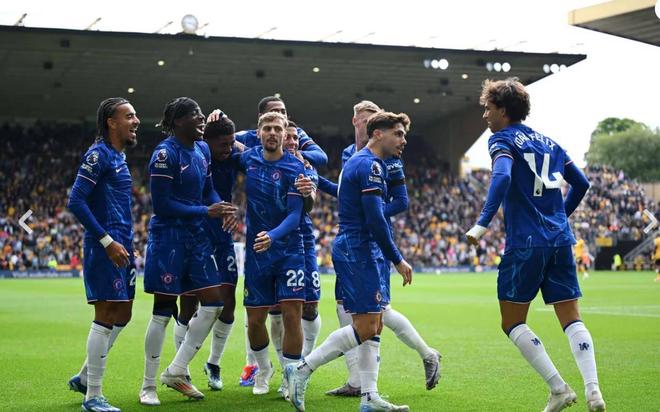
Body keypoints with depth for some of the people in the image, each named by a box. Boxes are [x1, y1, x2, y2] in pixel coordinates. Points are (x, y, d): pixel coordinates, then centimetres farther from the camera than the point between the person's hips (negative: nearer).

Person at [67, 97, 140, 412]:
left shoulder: (119, 156, 17)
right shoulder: (99, 154, -11)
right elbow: (75, 202, -18)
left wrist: (128, 244, 17)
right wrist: (107, 241, -19)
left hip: (120, 246, 9)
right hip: (104, 247, -9)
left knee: (122, 316, 14)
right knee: (107, 316, -7)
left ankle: (84, 377, 26)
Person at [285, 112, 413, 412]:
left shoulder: (357, 162, 18)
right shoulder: (370, 165, -13)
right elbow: (375, 220, -19)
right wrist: (398, 260, -14)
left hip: (356, 250, 11)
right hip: (359, 251, -11)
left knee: (374, 326, 9)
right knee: (365, 328, -9)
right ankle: (301, 371, -4)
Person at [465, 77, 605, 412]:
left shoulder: (502, 139, -2)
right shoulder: (548, 142, 18)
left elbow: (502, 177, -22)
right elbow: (580, 183, 23)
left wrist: (481, 224, -27)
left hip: (525, 243, -6)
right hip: (560, 240, 6)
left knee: (512, 323, 4)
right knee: (571, 319, 6)